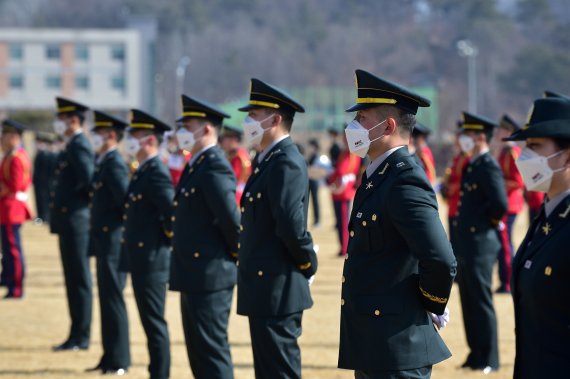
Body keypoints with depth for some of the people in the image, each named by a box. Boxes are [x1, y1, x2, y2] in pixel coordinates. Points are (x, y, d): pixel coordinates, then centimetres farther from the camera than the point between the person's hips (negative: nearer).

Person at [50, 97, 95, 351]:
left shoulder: (80, 147, -13)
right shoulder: (71, 147, 17)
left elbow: (89, 183, -21)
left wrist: (75, 203, -8)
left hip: (75, 221, -10)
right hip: (68, 222, 10)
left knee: (79, 280, -5)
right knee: (74, 280, 12)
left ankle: (81, 337, -2)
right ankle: (77, 336, 17)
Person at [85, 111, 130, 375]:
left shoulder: (115, 165, -15)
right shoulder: (103, 163, 15)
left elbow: (126, 202, -21)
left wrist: (126, 230, -13)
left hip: (113, 243, -10)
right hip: (104, 243, 10)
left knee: (113, 300, -5)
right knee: (108, 300, 13)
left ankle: (119, 360, 0)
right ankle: (110, 358, 19)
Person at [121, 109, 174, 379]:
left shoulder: (157, 173, -16)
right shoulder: (142, 172, 15)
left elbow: (174, 213, -24)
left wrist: (166, 238, -11)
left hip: (151, 260, -10)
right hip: (141, 260, 10)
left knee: (154, 324, -5)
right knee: (151, 323, 14)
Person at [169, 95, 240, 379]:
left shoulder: (215, 166, -17)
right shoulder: (196, 165, 15)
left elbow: (231, 219, -21)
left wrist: (237, 256, -8)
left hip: (210, 278, -10)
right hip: (193, 278, 10)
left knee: (212, 353, -6)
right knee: (199, 353, 15)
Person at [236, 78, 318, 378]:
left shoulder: (287, 163, -17)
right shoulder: (266, 160, 14)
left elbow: (292, 226, -24)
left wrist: (308, 265, -11)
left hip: (277, 292, -10)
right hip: (264, 289, 10)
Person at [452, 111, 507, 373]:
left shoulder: (488, 166, -15)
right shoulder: (471, 166, 15)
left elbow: (500, 204, -23)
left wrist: (485, 221, -9)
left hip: (479, 245, -10)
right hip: (466, 245, 10)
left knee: (481, 303, -4)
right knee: (470, 302, 13)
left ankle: (488, 359, 2)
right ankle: (476, 354, 21)